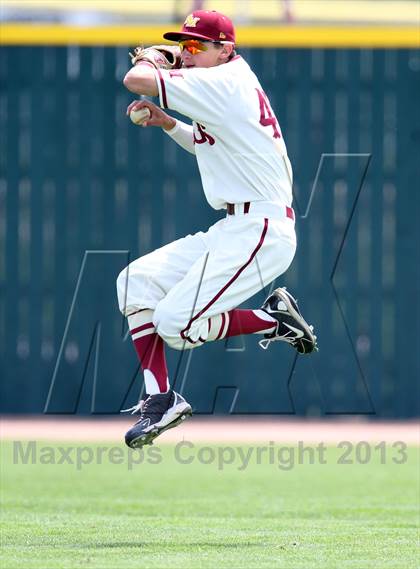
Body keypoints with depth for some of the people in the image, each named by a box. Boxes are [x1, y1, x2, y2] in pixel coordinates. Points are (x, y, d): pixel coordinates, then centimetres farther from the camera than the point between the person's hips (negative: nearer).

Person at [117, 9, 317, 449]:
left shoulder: (224, 83, -15)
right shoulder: (230, 86, 17)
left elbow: (136, 81, -21)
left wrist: (146, 62, 3)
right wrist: (169, 124, 19)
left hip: (259, 230, -11)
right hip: (232, 230, 11)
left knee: (176, 324, -15)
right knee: (135, 280, 5)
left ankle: (274, 318, 2)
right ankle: (159, 397, 6)